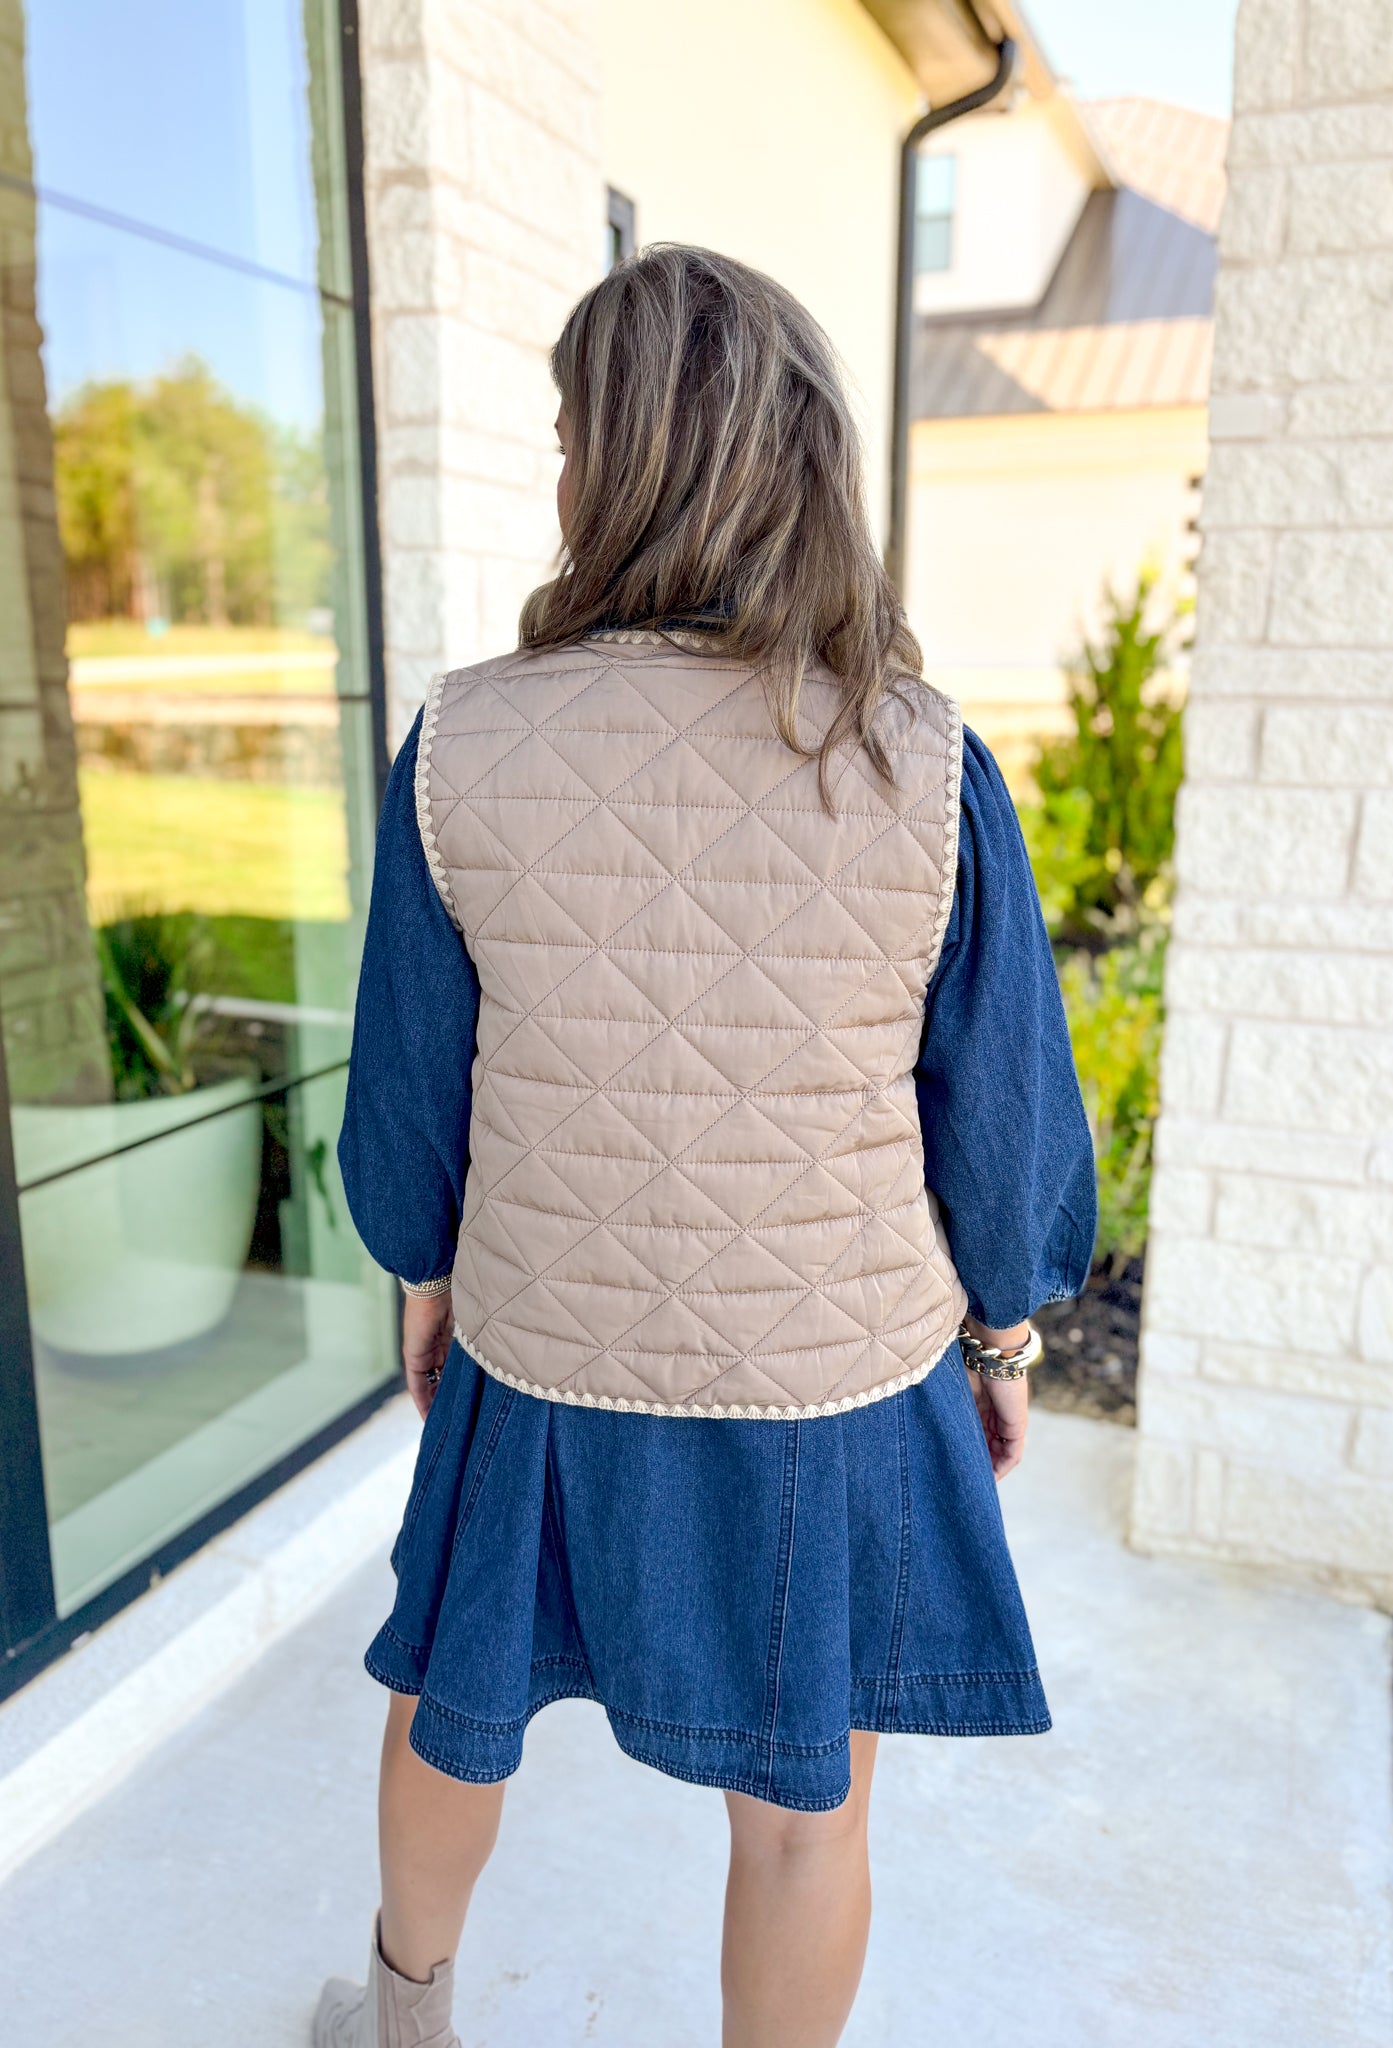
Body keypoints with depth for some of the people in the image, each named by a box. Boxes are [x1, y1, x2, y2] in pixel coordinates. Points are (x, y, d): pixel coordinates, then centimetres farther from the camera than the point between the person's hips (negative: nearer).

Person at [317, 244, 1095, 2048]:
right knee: (803, 1797, 21)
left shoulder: (461, 750, -14)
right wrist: (1007, 1337, 9)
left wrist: (424, 1277, 14)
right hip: (837, 1374, -1)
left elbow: (413, 1077, -4)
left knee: (458, 1696, 29)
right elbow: (1000, 1108, -8)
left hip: (546, 1357, 3)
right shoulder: (927, 770, -17)